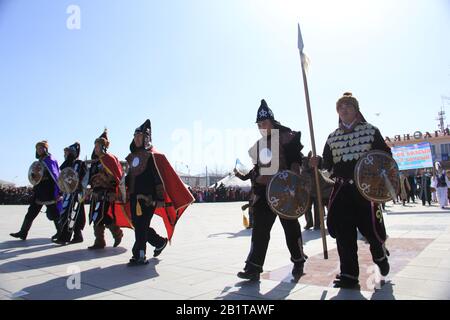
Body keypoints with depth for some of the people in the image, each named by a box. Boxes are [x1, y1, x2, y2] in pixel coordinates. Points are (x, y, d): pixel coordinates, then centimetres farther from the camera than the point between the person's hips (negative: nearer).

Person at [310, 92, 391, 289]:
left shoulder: (371, 131, 4)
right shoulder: (333, 137, 11)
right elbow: (329, 164, 12)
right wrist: (319, 162, -8)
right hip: (342, 188, 3)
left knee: (370, 226, 0)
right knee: (342, 230, -1)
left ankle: (380, 255, 37)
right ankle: (349, 275, 11)